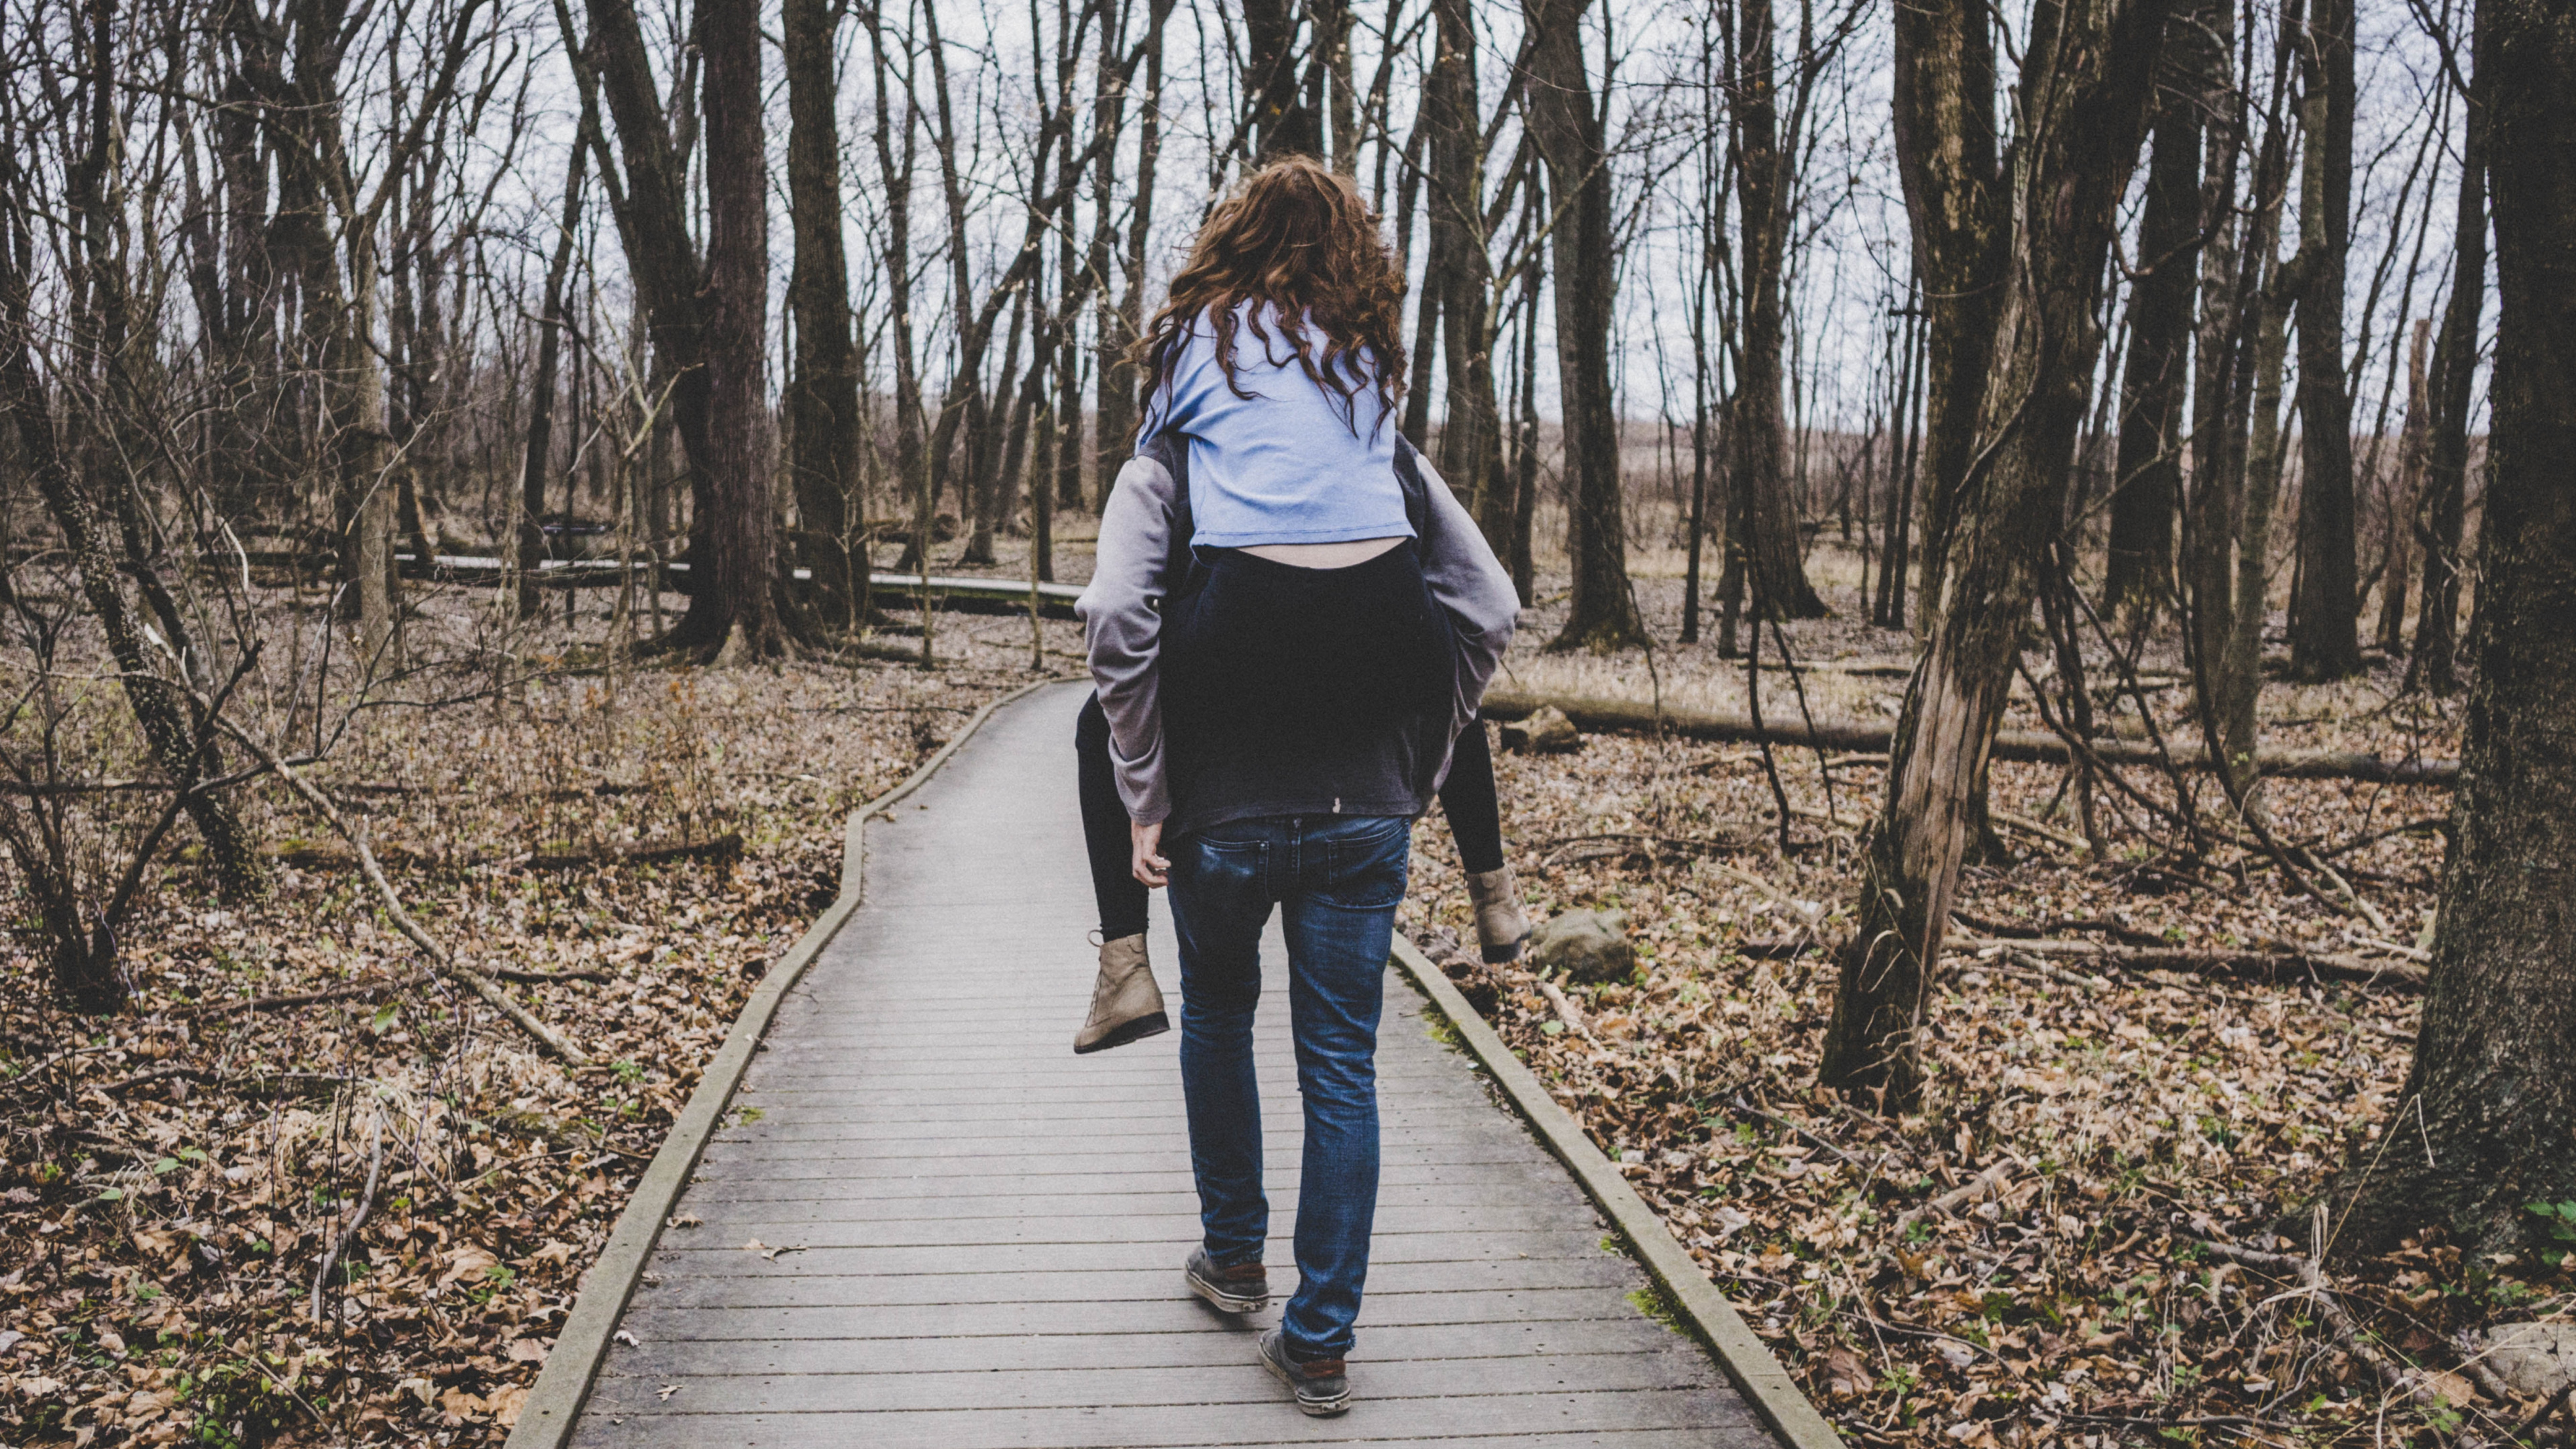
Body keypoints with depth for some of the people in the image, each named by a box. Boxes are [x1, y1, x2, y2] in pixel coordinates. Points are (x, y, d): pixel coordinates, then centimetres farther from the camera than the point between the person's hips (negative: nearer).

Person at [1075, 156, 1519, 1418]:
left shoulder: (1164, 468, 1)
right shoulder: (1394, 466, 9)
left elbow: (1117, 622, -14)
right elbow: (1487, 610, 1)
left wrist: (1145, 801, -8)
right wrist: (1417, 765, 7)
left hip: (1225, 807, -1)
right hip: (1365, 813, 2)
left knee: (1217, 1017, 25)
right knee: (1342, 1066, 8)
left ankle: (1233, 1257, 37)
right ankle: (1320, 1341, 13)